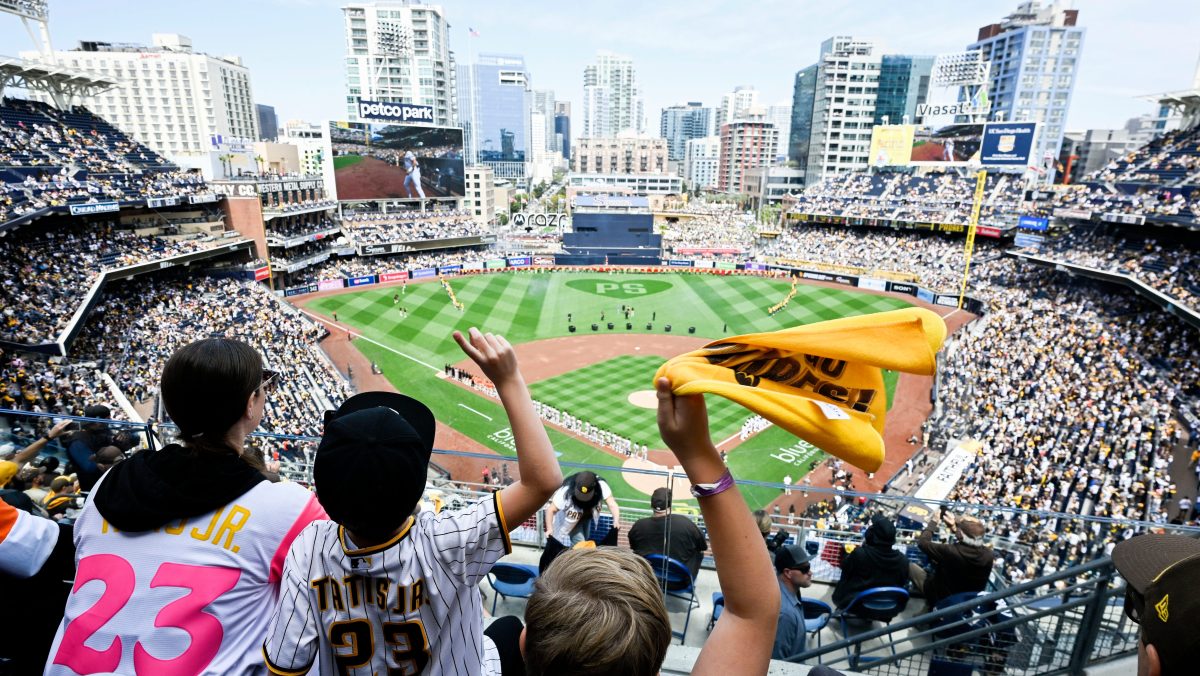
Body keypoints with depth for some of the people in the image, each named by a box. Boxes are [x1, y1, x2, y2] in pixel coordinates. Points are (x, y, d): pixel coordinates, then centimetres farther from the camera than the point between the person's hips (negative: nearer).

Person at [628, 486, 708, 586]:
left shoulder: (638, 525, -16)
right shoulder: (685, 523, -21)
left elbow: (632, 548, 5)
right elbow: (703, 546, -3)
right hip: (679, 583, -1)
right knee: (698, 552, 18)